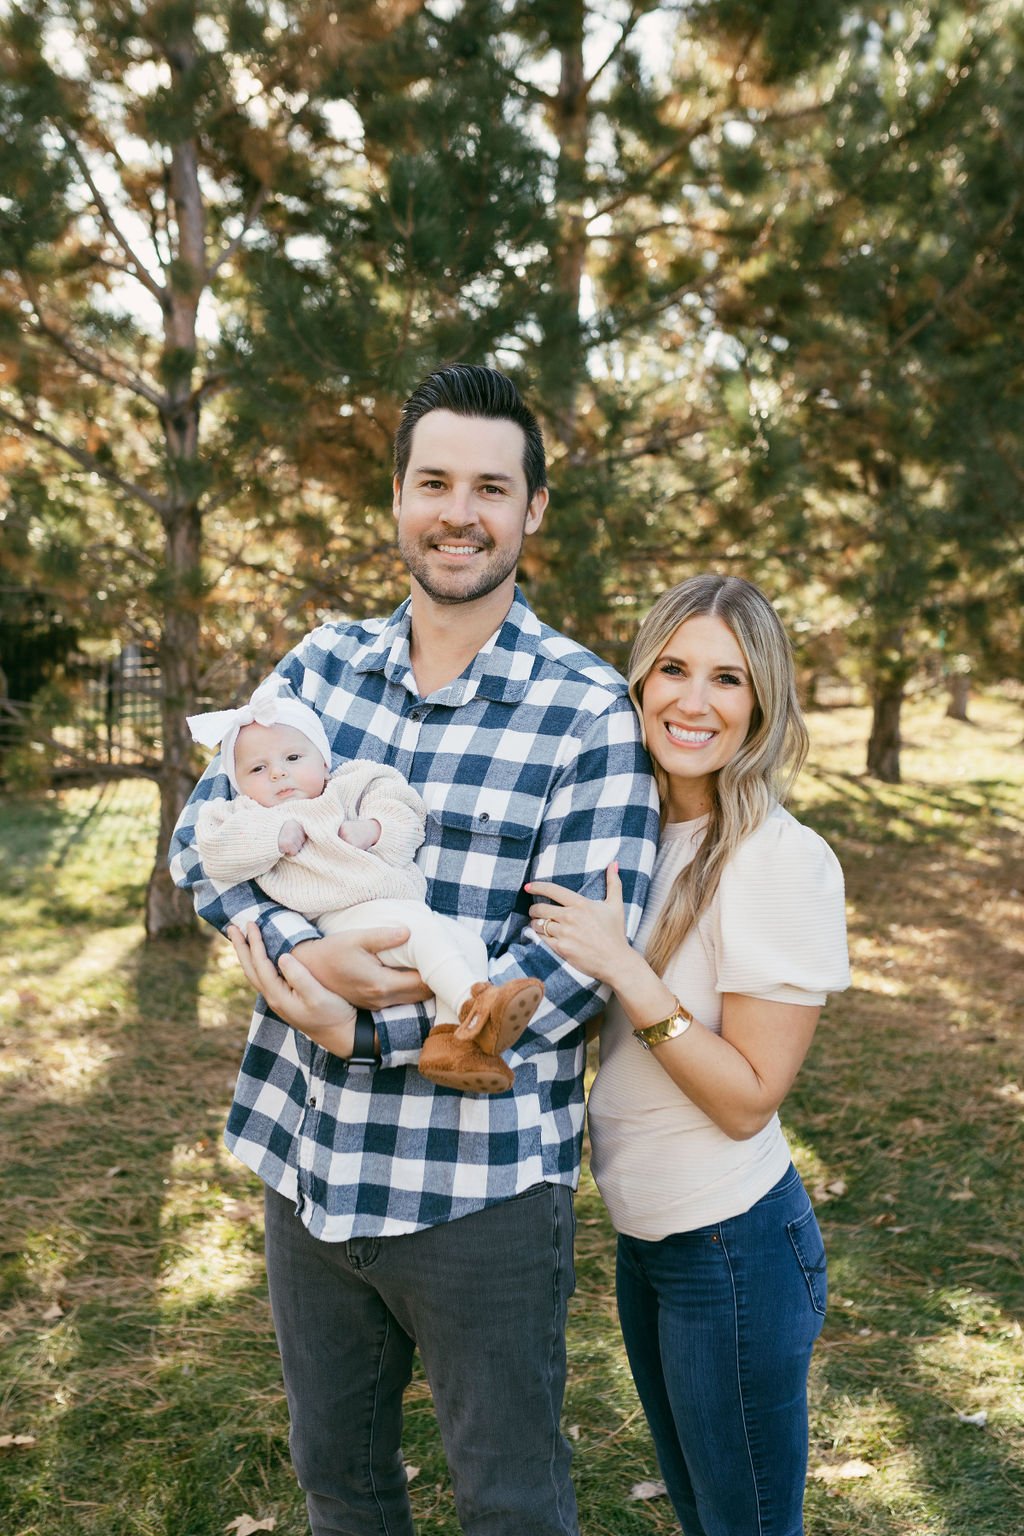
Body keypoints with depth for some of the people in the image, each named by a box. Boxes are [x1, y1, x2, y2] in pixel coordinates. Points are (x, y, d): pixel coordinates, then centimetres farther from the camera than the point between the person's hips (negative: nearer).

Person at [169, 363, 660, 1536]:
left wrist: (362, 1022, -21)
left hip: (482, 1184, -4)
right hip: (306, 1161, 5)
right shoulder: (322, 663, 3)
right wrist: (297, 949, -21)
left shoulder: (592, 713, -12)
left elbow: (574, 965, -16)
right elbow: (201, 833, -1)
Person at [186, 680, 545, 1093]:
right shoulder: (251, 819, 19)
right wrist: (275, 837, -8)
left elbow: (405, 811, 13)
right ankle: (473, 1002, -46)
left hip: (409, 908, 6)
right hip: (347, 917, -5)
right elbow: (217, 856, 0)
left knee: (469, 942, -15)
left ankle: (448, 1041, -29)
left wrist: (372, 829, -7)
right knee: (420, 926, -31)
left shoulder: (351, 789, 25)